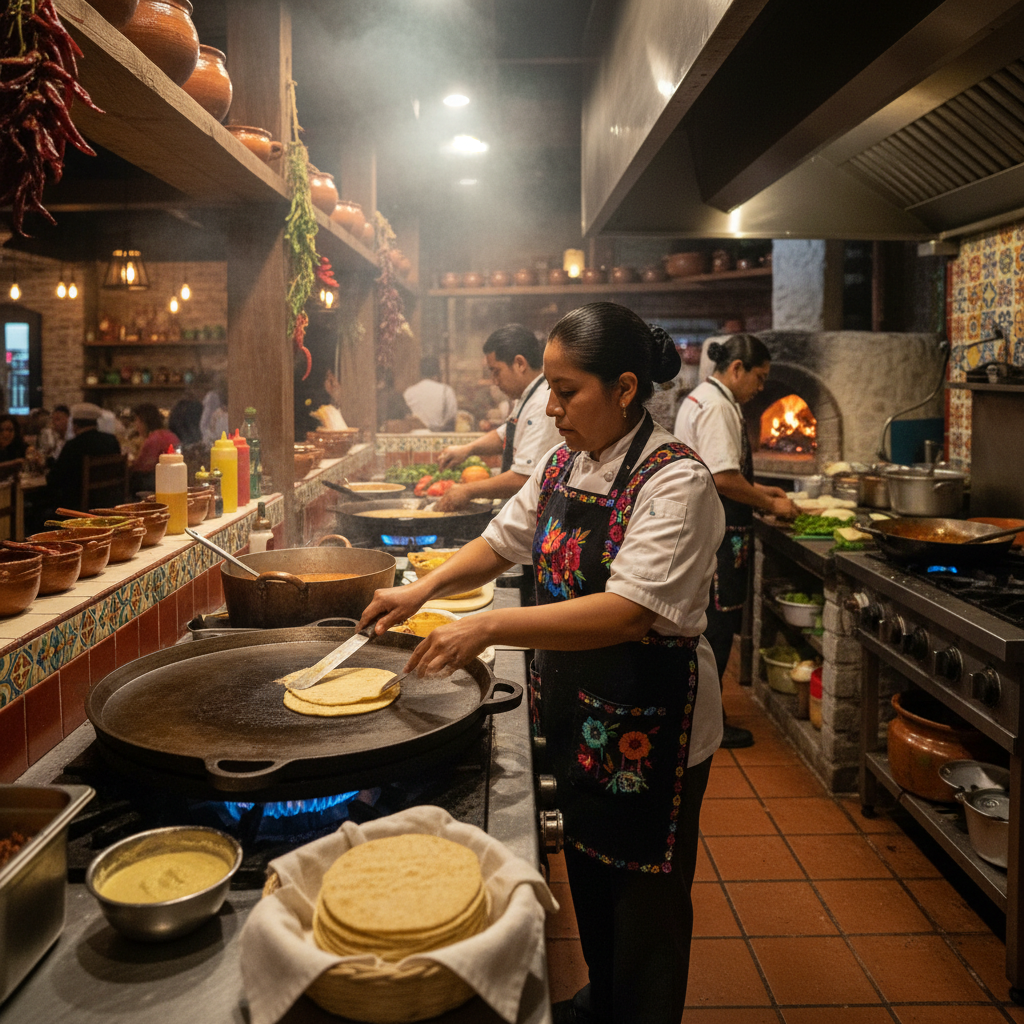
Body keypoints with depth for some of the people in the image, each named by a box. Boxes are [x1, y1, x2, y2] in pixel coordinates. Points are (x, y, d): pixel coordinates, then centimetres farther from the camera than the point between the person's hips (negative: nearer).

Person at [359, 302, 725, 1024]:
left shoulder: (675, 480, -22)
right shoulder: (565, 464, 3)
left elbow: (629, 611, -32)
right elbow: (503, 542, 13)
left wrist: (491, 627, -36)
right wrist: (423, 591, -3)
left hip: (650, 729, -8)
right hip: (577, 716, 8)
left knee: (644, 898, 10)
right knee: (588, 870, 25)